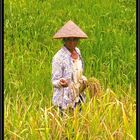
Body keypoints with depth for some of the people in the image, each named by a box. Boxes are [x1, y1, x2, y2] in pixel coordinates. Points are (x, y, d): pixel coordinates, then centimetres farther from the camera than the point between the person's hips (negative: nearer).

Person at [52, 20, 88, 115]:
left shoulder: (77, 51, 6)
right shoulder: (59, 57, -17)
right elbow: (55, 81, -15)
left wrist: (83, 80, 5)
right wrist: (61, 82, -35)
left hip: (78, 97, 7)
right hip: (65, 99, -7)